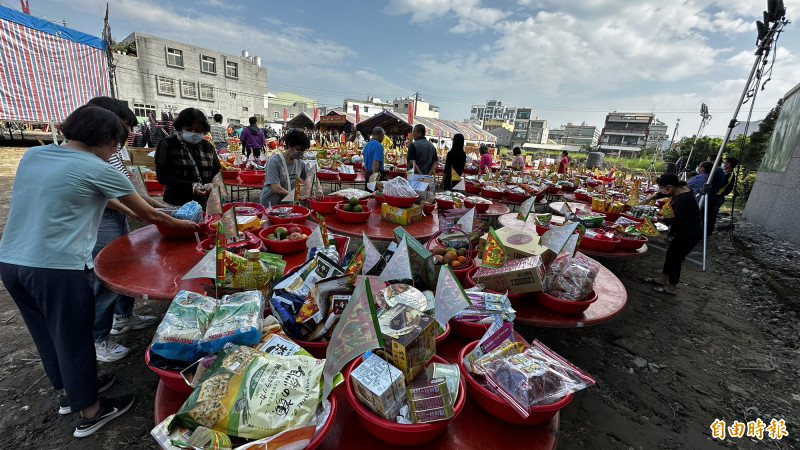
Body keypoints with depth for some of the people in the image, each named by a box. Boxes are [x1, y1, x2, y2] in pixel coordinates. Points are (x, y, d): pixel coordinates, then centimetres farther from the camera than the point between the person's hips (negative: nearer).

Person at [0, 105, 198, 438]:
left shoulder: (32, 154, 8)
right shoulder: (99, 170, -11)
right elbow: (149, 215, -4)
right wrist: (181, 224, 13)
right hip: (58, 268, -7)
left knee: (47, 335, 22)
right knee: (73, 339, 8)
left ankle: (66, 391, 44)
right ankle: (90, 413, 26)